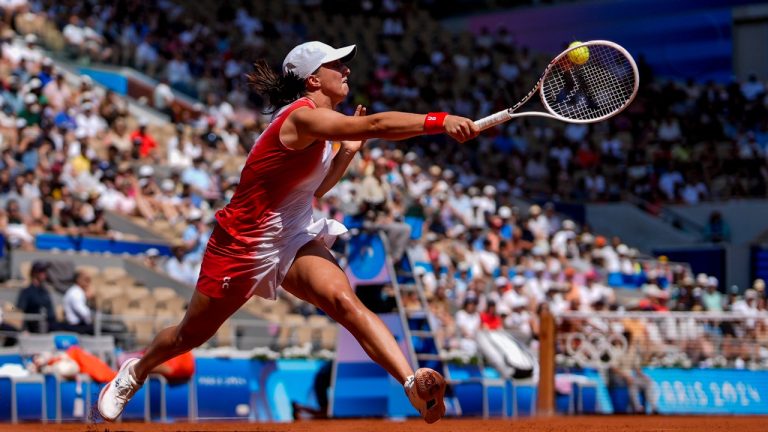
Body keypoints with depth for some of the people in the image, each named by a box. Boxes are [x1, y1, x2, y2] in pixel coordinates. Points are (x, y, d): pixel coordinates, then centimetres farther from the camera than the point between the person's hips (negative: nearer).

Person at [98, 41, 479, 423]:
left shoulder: (321, 125, 5)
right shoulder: (302, 117, -25)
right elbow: (375, 125, -42)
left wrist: (348, 150, 7)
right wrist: (439, 121, -49)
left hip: (295, 241, 7)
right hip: (245, 245, -7)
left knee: (344, 300, -24)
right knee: (191, 335, 14)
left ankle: (414, 384, -41)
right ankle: (135, 372, 46)